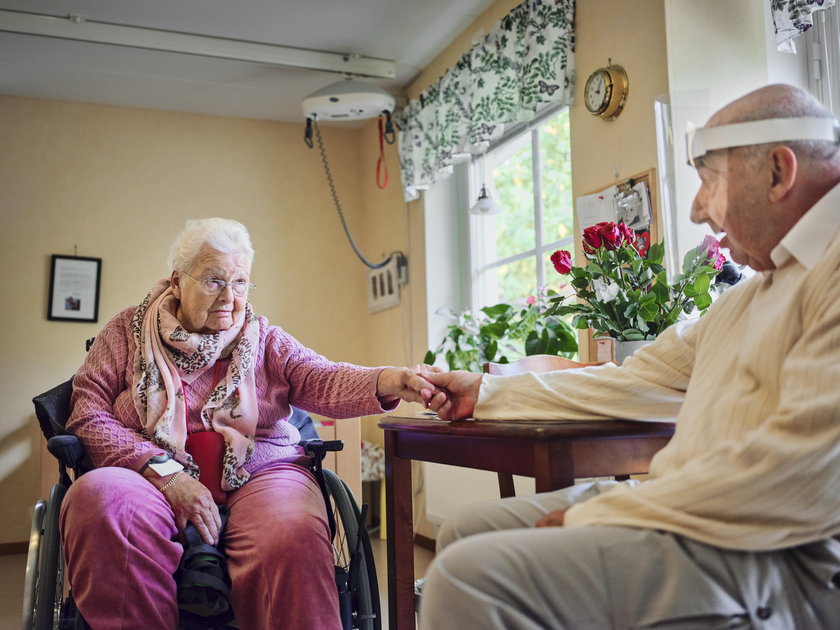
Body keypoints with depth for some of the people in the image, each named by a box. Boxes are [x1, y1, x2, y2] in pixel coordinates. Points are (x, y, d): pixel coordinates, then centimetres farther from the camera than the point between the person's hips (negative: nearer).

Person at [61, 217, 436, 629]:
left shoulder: (266, 340, 13)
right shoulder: (129, 331, 12)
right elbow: (89, 410, 1)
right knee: (98, 496, -33)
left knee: (293, 532, -34)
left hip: (258, 476, 0)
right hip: (150, 476, 1)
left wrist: (394, 381, -27)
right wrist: (165, 471, -14)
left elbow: (323, 381, -4)